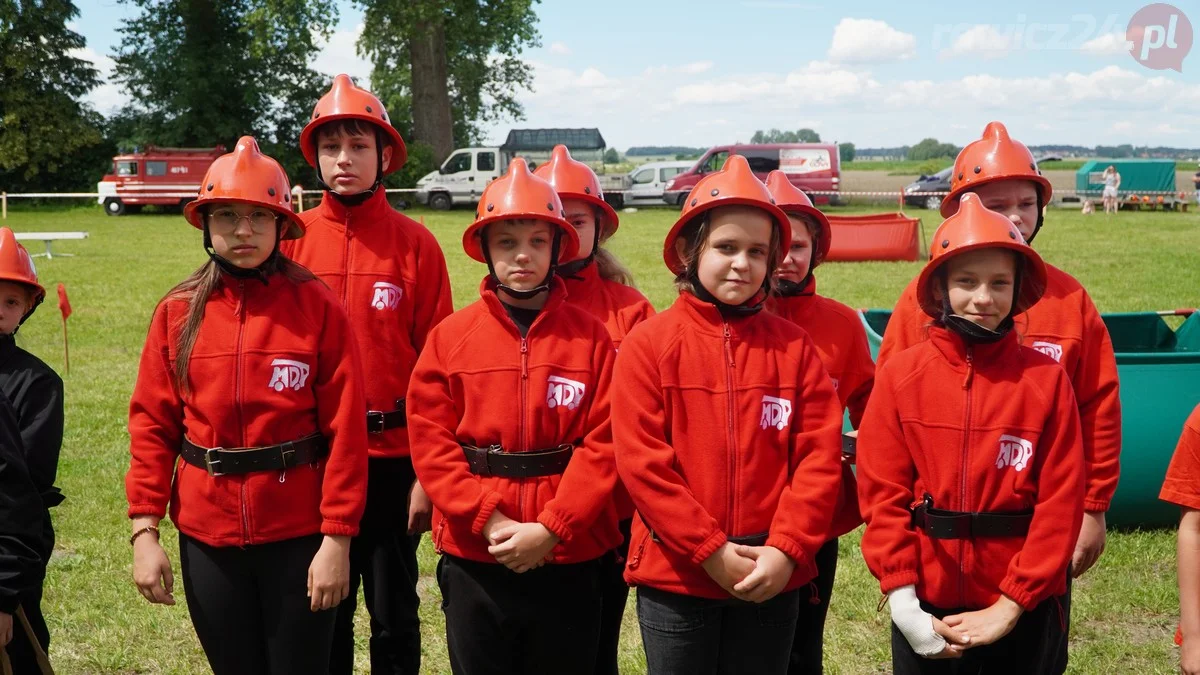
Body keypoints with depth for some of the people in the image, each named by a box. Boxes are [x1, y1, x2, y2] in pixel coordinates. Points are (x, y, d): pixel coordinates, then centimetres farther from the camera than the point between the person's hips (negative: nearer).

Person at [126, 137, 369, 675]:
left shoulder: (316, 306, -7)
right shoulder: (178, 312, 1)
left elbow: (345, 428, -8)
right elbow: (152, 424, 3)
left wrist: (337, 537, -11)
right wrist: (144, 529, -3)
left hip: (299, 533, -2)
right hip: (207, 535, 3)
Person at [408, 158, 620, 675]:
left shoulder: (590, 336, -1)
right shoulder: (450, 336, 0)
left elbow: (604, 444, -7)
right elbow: (431, 442, -4)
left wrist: (551, 528, -15)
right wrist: (488, 520, -14)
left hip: (570, 560, 0)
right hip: (473, 560, 0)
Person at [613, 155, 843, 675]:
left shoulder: (793, 347, 2)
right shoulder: (649, 343, -5)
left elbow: (819, 457, -2)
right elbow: (641, 461, -11)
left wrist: (785, 550, -13)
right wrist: (711, 552, -15)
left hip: (771, 580, 2)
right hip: (675, 577, -2)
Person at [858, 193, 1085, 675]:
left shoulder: (1046, 378, -4)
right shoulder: (900, 376, -4)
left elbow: (1061, 501, -7)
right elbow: (883, 494, -5)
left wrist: (1010, 606, -11)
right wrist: (902, 600, -11)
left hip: (1024, 611, 0)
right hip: (928, 610, 0)